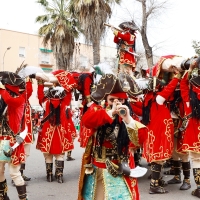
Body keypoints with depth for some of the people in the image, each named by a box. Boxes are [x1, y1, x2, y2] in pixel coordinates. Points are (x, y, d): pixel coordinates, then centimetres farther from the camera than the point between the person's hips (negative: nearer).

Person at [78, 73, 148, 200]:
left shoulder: (128, 117, -2)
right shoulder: (97, 110, -4)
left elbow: (140, 138, -17)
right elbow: (86, 121, -26)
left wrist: (128, 119, -29)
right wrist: (110, 112, -33)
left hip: (121, 171, 0)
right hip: (97, 170, 0)